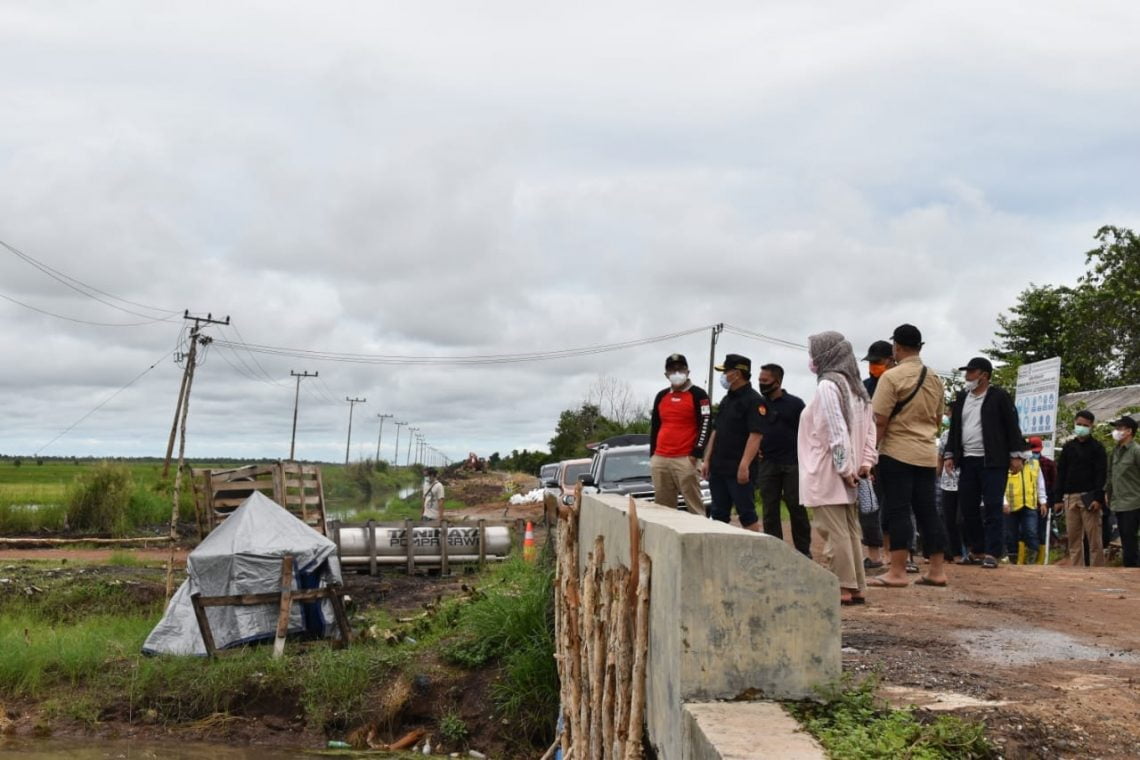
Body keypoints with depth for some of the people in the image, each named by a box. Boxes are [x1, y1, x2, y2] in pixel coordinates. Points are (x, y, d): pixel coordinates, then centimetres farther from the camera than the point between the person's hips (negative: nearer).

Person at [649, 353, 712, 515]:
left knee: (694, 505, -8)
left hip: (684, 460, -6)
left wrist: (696, 453, -14)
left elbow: (706, 424, -7)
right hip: (659, 460, 6)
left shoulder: (698, 395, 0)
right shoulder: (661, 396, 17)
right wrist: (652, 454, 15)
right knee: (663, 507, 8)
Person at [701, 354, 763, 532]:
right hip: (718, 468, 9)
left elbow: (755, 435, -18)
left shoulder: (753, 400, -10)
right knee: (719, 515, 10)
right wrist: (707, 460, 13)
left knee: (747, 515, -4)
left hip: (739, 470, -9)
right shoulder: (727, 400, 17)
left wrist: (744, 465, -24)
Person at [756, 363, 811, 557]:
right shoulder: (758, 404, 8)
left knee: (796, 508, -1)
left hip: (792, 463, -3)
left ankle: (803, 550, 8)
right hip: (767, 463, 3)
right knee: (770, 510, 5)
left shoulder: (795, 403, 1)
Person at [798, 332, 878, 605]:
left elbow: (836, 431, -20)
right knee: (850, 530, 10)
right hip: (847, 473, 9)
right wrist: (866, 461, 6)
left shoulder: (827, 385, -13)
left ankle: (844, 588, -2)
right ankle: (857, 587, 14)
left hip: (828, 474, -9)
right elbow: (869, 428, 11)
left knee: (834, 532, -5)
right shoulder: (855, 387, 14)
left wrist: (844, 468, -17)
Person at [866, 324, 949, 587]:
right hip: (927, 454, 6)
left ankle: (897, 572, -5)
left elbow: (880, 421, -14)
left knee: (897, 511, -5)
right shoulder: (934, 379, 12)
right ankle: (936, 571, 12)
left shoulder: (892, 377, -11)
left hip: (897, 453, -6)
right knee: (927, 511, 9)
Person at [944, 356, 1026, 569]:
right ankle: (976, 549, 20)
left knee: (992, 507, -7)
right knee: (967, 507, 7)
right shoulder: (961, 398, 16)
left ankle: (992, 553, -6)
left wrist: (1015, 455, -9)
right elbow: (954, 428, 19)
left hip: (993, 462, -6)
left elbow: (1012, 426, -4)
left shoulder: (999, 397, -2)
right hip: (967, 461, 6)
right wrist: (949, 454, 13)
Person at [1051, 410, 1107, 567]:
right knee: (1073, 538, 4)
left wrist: (1098, 498, -14)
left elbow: (1101, 474, -4)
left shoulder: (1096, 447, 3)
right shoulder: (1068, 447, 14)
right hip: (1070, 498, 4)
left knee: (1094, 538, -5)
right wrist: (1058, 499, 7)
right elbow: (1061, 473, 13)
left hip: (1089, 497, -4)